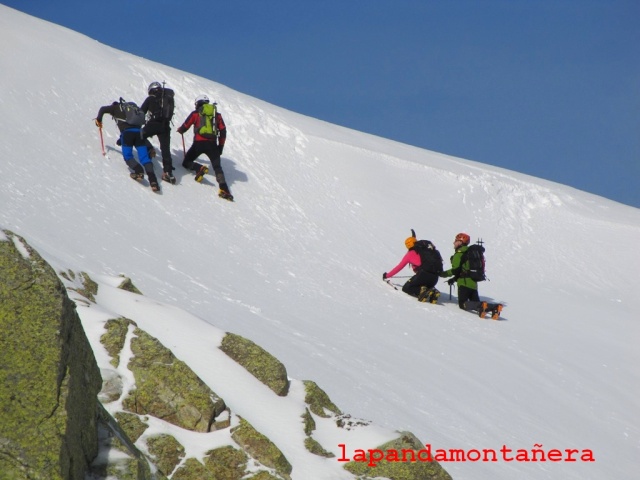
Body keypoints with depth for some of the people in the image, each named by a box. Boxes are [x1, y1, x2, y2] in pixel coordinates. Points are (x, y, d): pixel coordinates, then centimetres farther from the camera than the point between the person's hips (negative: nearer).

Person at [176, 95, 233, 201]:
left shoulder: (195, 114, 8)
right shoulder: (216, 114, 15)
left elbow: (185, 127, 11)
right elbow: (223, 131, 11)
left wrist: (180, 130, 35)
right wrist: (220, 146, 19)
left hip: (198, 143, -2)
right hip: (212, 144, 2)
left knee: (187, 162, 14)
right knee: (217, 167, 2)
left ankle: (199, 168, -17)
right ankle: (224, 189, -21)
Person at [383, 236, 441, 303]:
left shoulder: (410, 254, 13)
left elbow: (399, 267, 20)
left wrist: (387, 275, 34)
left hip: (424, 274, -5)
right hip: (435, 277, 5)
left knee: (406, 288, 11)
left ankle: (422, 291, -18)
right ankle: (433, 293, -5)